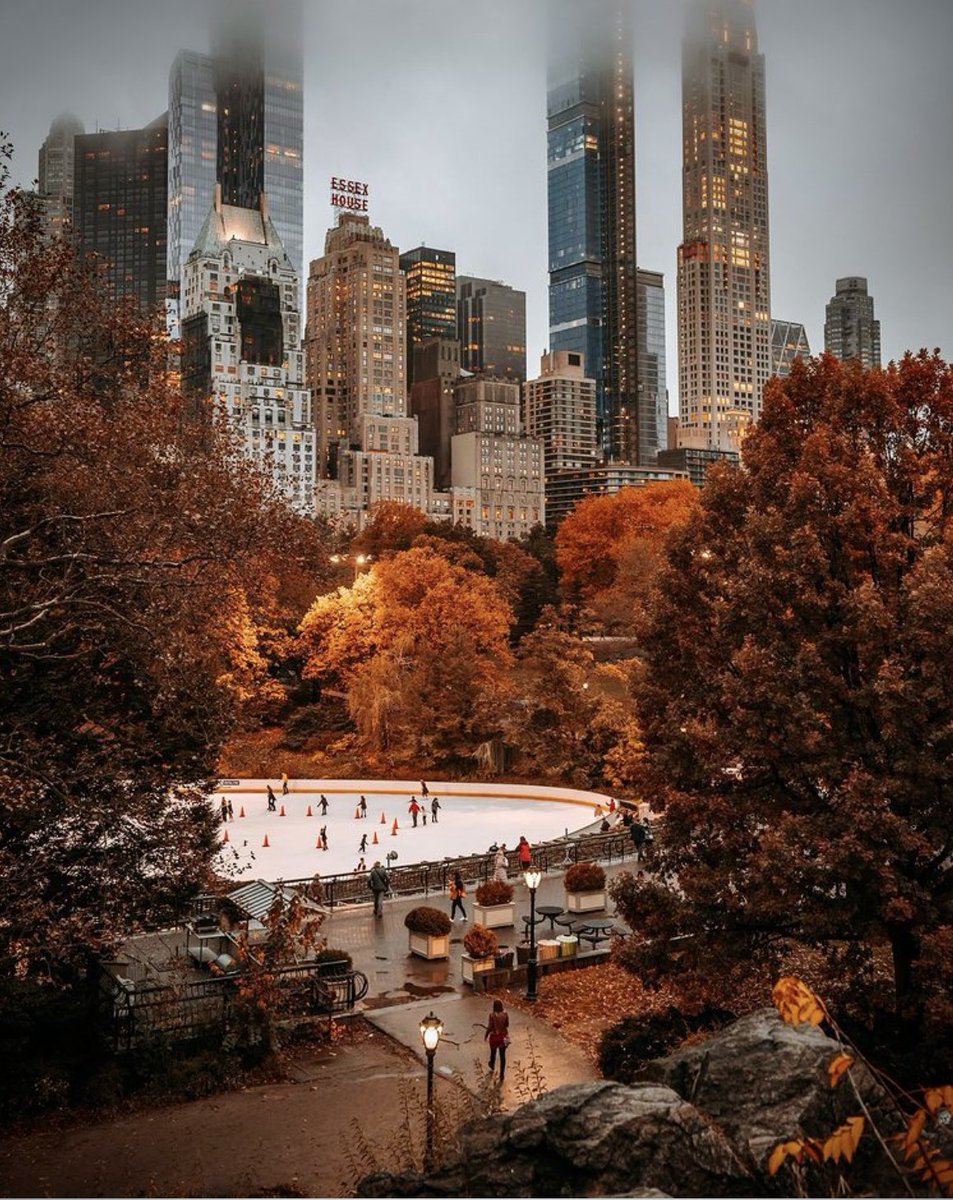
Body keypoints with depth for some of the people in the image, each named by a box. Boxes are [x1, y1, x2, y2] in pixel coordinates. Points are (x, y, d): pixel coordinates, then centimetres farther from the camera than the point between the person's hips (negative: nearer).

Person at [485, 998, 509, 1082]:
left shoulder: (492, 1015, -24)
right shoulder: (505, 1014, -15)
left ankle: (492, 1066, 55)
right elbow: (507, 1025, -1)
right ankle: (502, 1075, 17)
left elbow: (489, 1028, -17)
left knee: (493, 1052, 26)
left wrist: (486, 1036, 0)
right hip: (503, 1036, 2)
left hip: (494, 1036, -2)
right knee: (502, 1055, 13)